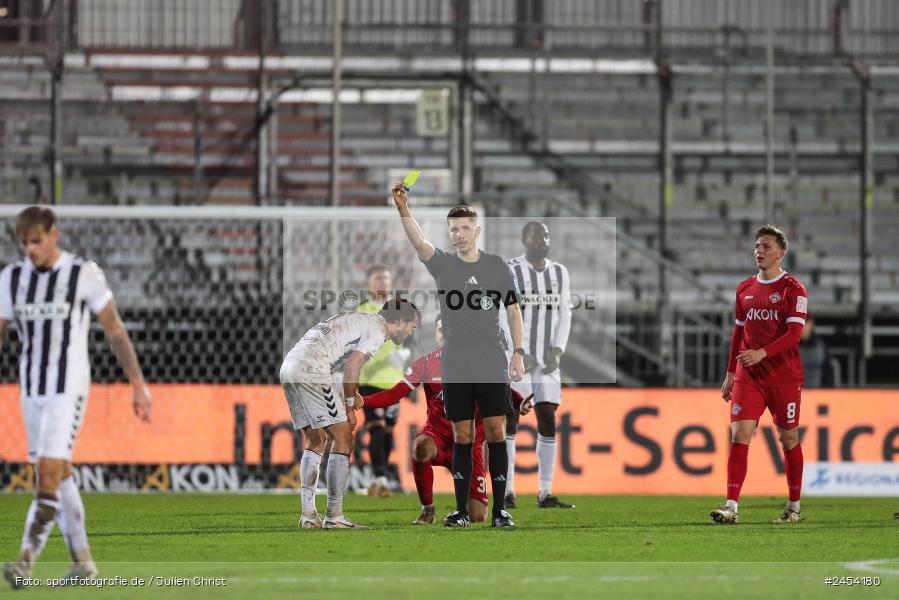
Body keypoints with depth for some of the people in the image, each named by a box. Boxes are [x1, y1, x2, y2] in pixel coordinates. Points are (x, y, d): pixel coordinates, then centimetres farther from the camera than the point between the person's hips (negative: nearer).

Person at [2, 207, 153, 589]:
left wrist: (138, 384, 0)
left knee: (49, 471, -16)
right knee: (59, 477, 10)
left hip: (68, 389, -5)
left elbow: (115, 331, 0)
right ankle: (82, 561, 19)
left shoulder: (84, 275, -6)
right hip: (31, 389, 5)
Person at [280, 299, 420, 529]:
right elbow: (352, 365, -11)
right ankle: (334, 517, -5)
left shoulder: (361, 320, 27)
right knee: (343, 440, -5)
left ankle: (308, 515, 12)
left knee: (316, 442, 16)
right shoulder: (377, 329, -2)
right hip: (310, 371, -10)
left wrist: (353, 395, 21)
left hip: (289, 367, 10)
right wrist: (350, 406, -3)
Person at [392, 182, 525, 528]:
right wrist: (403, 210, -34)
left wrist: (518, 353, 0)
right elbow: (419, 243, -16)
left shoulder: (496, 266, 6)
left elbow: (512, 311, 10)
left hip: (493, 367, 0)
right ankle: (461, 510, 9)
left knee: (495, 432, -3)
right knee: (461, 436, 3)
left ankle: (500, 509, 1)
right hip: (456, 367, 0)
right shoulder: (443, 265, 3)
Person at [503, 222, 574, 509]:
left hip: (546, 360, 5)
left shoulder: (559, 272, 11)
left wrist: (557, 350, -3)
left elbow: (564, 315, 11)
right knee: (510, 423, -3)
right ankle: (507, 492, 1)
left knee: (548, 423, 1)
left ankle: (545, 494, 3)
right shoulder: (510, 272, -6)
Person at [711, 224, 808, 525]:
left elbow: (794, 333, -13)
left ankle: (794, 508, 18)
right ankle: (731, 507, -15)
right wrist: (730, 373, 16)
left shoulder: (793, 289, -5)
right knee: (739, 434, -10)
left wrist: (762, 353, -26)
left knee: (789, 438, 5)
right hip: (748, 377, 4)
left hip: (784, 377, -4)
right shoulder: (745, 289, 12)